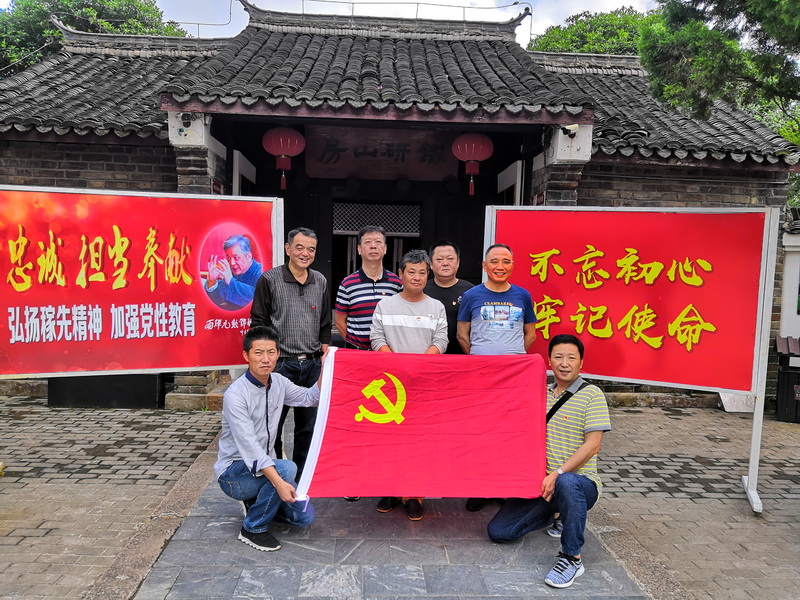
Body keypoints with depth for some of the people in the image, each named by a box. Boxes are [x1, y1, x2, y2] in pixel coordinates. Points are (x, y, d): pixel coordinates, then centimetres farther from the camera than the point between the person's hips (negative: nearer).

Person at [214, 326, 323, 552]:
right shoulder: (236, 394, -23)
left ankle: (256, 502, 20)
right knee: (287, 468, -33)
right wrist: (278, 482, -39)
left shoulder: (278, 382, -2)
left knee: (305, 517, -3)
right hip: (234, 471, -7)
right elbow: (248, 446, -30)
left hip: (265, 466, 7)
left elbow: (311, 398, 13)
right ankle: (253, 528, -12)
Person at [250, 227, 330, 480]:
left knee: (308, 425, 12)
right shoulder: (269, 279, -3)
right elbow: (258, 322, -3)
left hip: (312, 364, 4)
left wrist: (325, 351, 8)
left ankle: (301, 475, 26)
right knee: (273, 424, 5)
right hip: (281, 364, -4)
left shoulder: (320, 282, 10)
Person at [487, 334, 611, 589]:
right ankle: (553, 512, 21)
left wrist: (558, 474, -21)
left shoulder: (591, 394, -6)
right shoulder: (542, 393, 11)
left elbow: (592, 445, -14)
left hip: (579, 482, -5)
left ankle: (572, 558, -21)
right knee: (498, 531, -4)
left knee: (566, 483, -42)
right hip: (540, 482, 6)